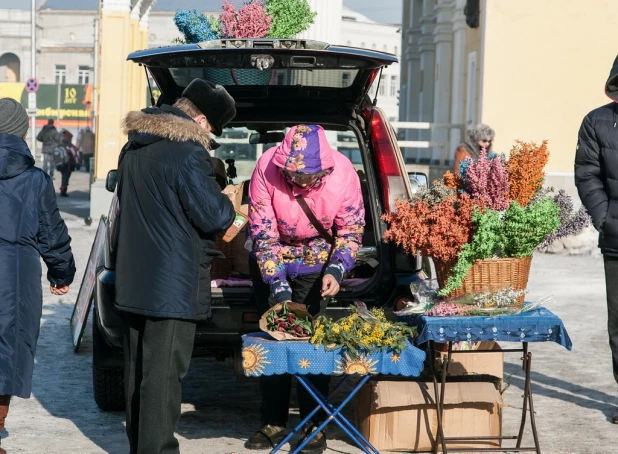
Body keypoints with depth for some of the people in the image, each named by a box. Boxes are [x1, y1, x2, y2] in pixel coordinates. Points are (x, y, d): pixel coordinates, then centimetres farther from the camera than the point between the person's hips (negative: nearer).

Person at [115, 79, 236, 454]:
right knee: (163, 373, -5)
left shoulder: (134, 149, 11)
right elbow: (213, 216, -20)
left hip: (135, 280, 9)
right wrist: (227, 205, 3)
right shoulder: (188, 153, -18)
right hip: (173, 285, -9)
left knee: (138, 368, 16)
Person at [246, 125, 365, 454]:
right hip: (271, 259, 1)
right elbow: (262, 234, -24)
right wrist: (279, 288, -30)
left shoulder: (343, 173, -26)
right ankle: (273, 423, 12)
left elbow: (351, 231, -12)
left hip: (317, 261, 0)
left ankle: (314, 424, 4)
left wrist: (336, 270, -29)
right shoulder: (266, 168, -29)